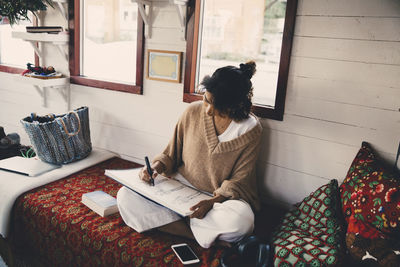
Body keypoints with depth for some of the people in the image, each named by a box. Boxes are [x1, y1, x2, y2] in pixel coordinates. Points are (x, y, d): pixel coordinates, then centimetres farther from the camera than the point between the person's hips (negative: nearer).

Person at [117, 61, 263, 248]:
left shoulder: (250, 130, -11)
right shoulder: (193, 112, -5)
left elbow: (239, 181, -8)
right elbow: (172, 153, 8)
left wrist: (213, 201, -25)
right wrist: (157, 166, -13)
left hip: (221, 197, -3)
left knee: (241, 221, -38)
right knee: (125, 196, -18)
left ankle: (177, 223, -14)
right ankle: (204, 236, -20)